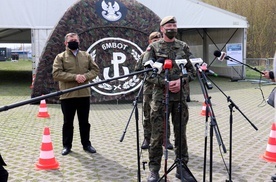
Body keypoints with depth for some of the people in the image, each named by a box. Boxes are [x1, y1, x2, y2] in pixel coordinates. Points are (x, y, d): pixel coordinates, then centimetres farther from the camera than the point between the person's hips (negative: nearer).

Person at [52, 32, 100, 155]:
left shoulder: (86, 56, 12)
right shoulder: (60, 57, 1)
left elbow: (95, 70, 7)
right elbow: (56, 74, -12)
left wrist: (85, 76, -13)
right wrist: (74, 77, -21)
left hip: (84, 94, 3)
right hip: (67, 95, -3)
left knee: (84, 122, 12)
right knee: (68, 122, 7)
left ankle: (86, 144, 23)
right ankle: (67, 145, 18)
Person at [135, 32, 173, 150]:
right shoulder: (145, 55, 8)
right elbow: (137, 69, 1)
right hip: (149, 89, 0)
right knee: (148, 116, 5)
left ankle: (166, 139, 13)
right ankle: (147, 139, 15)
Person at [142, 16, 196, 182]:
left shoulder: (184, 47, 9)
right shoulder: (153, 48, 1)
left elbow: (192, 70, 8)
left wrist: (181, 81, -11)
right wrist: (165, 83, -15)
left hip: (180, 97, 3)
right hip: (160, 97, -2)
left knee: (181, 134, 8)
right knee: (157, 135, 1)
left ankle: (182, 168, 19)